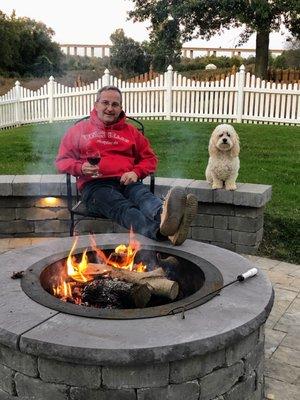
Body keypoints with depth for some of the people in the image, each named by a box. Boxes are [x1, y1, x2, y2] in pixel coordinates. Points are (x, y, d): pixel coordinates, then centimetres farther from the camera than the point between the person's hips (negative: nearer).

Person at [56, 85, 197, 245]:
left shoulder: (131, 131, 24)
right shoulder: (79, 130, 19)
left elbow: (150, 159, 25)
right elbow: (62, 160, 18)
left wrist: (136, 172, 2)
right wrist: (81, 168, -5)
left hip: (126, 183, 3)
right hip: (94, 185, -3)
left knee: (144, 195, -36)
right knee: (123, 207, -37)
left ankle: (164, 216, -71)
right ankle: (161, 229, -69)